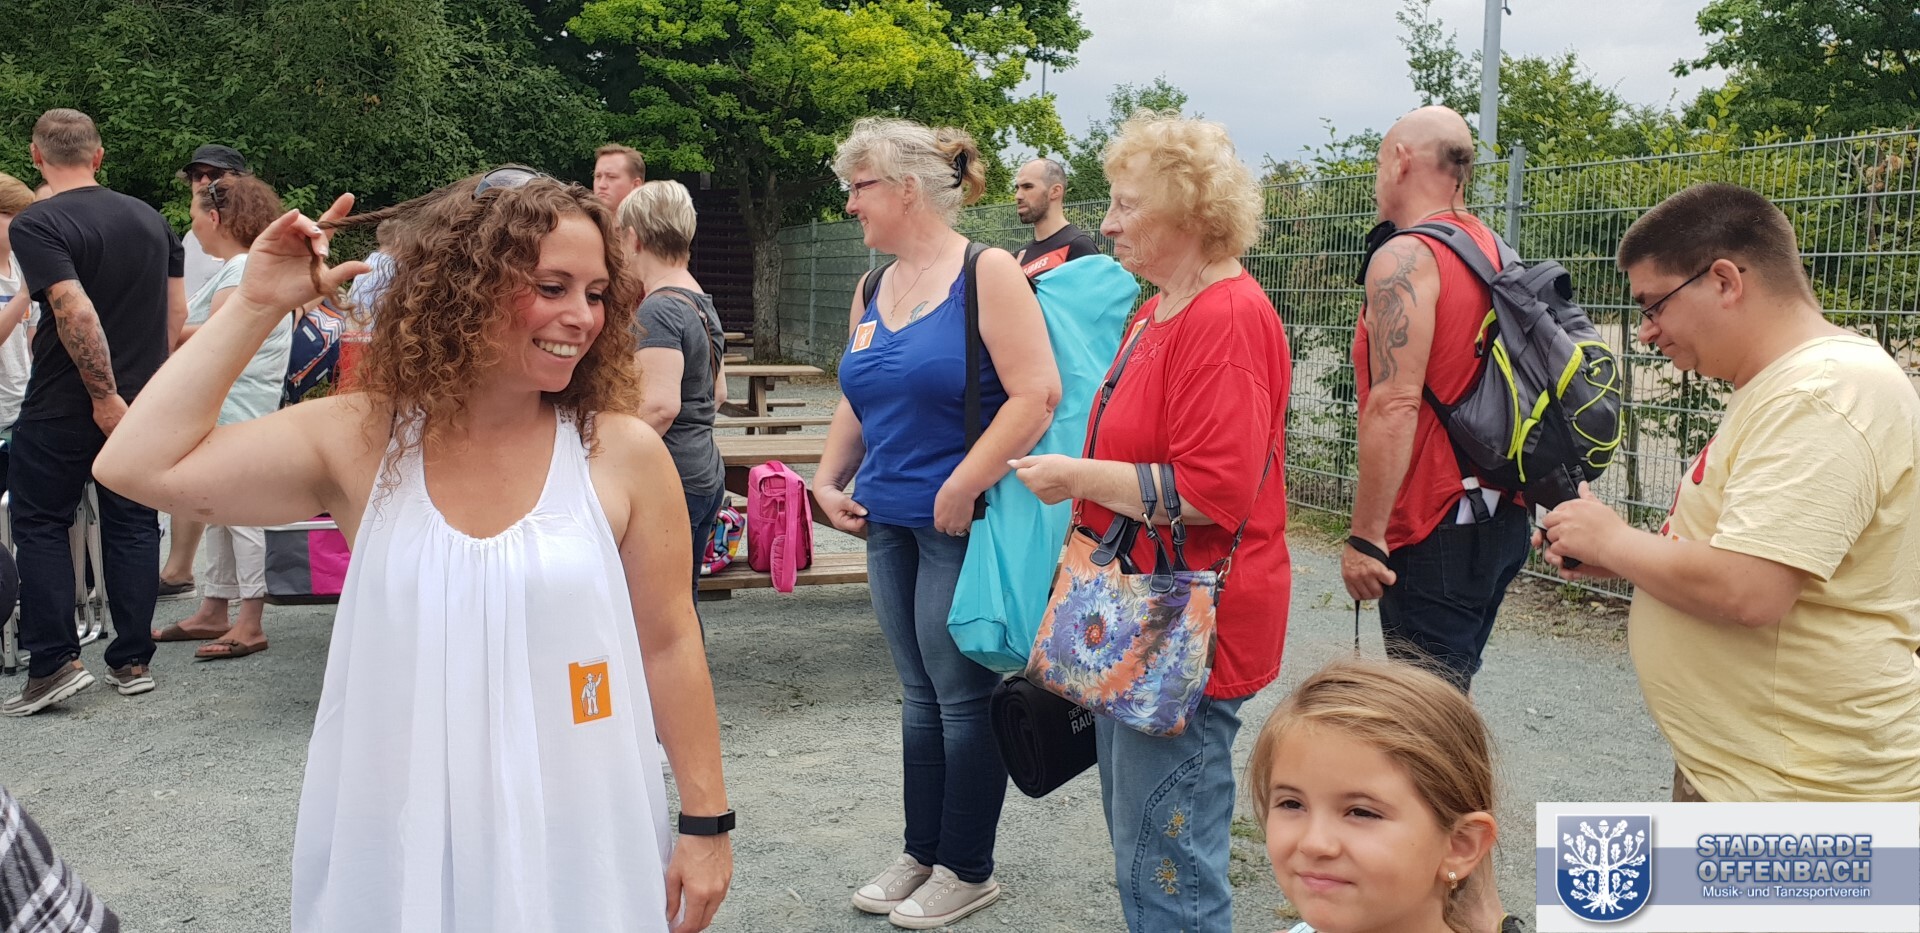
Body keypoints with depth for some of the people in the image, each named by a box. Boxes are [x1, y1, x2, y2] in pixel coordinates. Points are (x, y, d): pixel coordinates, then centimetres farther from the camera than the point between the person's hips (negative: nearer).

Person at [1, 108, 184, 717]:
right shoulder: (149, 218, 7)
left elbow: (76, 313, -24)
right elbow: (177, 313, 9)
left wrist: (105, 397, -20)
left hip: (62, 405, -5)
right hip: (143, 402, 5)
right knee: (132, 524, 9)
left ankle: (56, 661, 4)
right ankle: (133, 661, 13)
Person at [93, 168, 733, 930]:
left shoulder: (623, 453, -9)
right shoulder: (359, 440, -4)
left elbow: (669, 645, -3)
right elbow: (141, 466, -11)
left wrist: (706, 822, 0)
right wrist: (255, 306, -10)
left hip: (576, 842, -1)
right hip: (398, 837, 2)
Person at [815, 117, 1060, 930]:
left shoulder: (986, 273, -12)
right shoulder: (872, 289, 11)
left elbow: (1037, 394, -19)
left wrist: (962, 489, -20)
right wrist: (829, 478, 7)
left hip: (963, 525, -7)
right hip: (890, 524, 7)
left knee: (962, 696, 3)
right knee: (919, 693, 15)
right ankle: (921, 853, 29)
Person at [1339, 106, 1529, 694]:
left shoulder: (1405, 258, -14)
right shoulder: (1491, 249, 14)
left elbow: (1395, 406, -22)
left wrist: (1365, 535, -20)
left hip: (1437, 529, -9)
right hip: (1502, 516, 10)